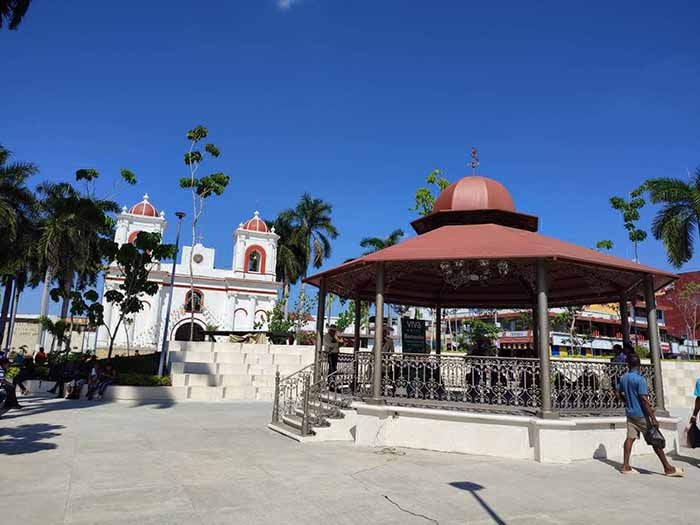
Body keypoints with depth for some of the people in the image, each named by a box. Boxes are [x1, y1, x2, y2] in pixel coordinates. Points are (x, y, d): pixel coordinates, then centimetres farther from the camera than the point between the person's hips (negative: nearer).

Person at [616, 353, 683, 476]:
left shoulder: (623, 378, 4)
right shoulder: (640, 379, -18)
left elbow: (619, 394, 13)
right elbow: (644, 399, -21)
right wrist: (653, 418, -18)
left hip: (630, 413, 6)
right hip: (641, 414, -6)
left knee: (630, 437, 6)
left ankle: (626, 466, 3)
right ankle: (668, 468, 14)